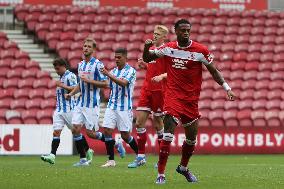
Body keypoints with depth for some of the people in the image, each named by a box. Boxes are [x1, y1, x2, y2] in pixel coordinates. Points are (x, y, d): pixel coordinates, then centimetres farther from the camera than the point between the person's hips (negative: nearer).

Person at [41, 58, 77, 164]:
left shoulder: (70, 76, -8)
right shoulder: (61, 77, 20)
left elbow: (75, 89, -20)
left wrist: (62, 86, -20)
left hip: (69, 109, -8)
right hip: (59, 109, 8)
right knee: (56, 132, -6)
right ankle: (52, 156, -15)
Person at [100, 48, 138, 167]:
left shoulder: (131, 71, -7)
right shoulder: (113, 71, 14)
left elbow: (123, 83, -24)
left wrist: (109, 75, -32)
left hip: (124, 107, -6)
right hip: (112, 106, 6)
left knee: (125, 135, -3)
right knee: (107, 130, -9)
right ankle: (111, 160, -4)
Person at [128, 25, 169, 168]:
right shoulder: (151, 49, 15)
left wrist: (162, 76, -27)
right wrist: (143, 65, 6)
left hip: (159, 91, -7)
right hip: (147, 89, 7)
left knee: (157, 124, 0)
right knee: (139, 122, -1)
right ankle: (141, 157, 3)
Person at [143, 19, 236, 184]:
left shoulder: (200, 50, -4)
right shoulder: (168, 48, 1)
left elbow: (213, 71, 2)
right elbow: (147, 58, 11)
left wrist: (227, 88, -8)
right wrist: (147, 47, -11)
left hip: (192, 99, 2)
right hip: (173, 95, -2)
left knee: (192, 138, 13)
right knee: (168, 135, -17)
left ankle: (183, 167, 39)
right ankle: (161, 174, -15)